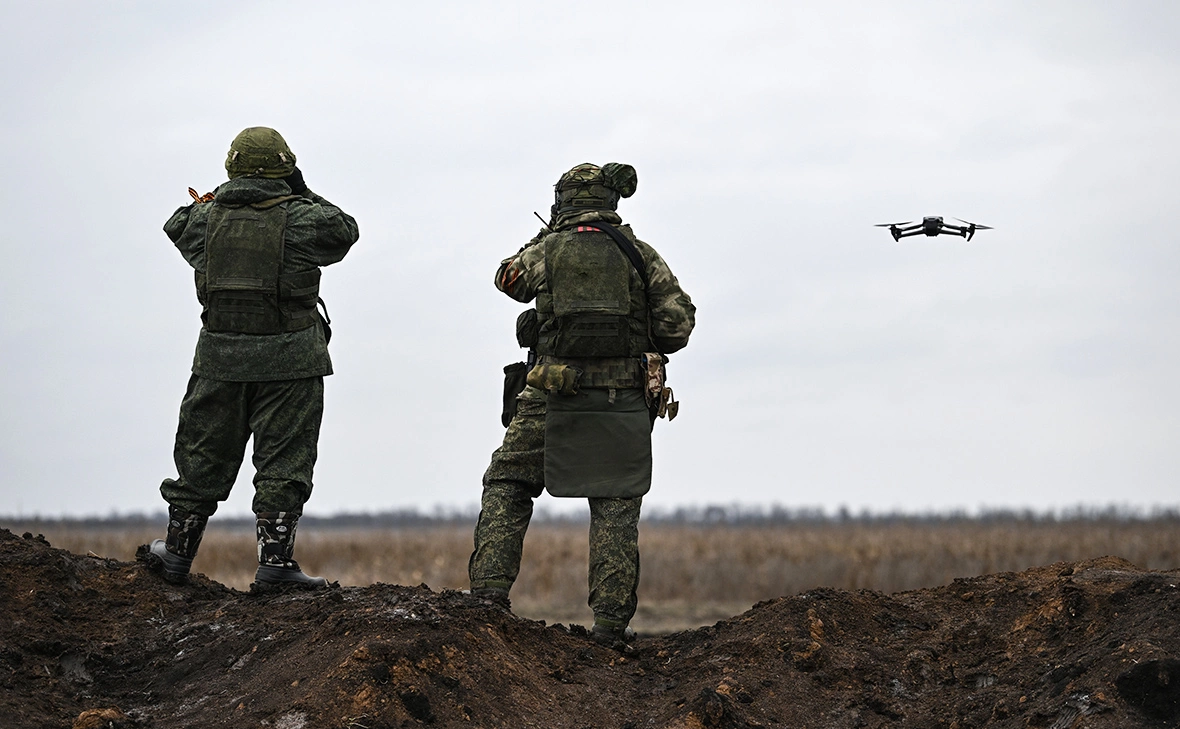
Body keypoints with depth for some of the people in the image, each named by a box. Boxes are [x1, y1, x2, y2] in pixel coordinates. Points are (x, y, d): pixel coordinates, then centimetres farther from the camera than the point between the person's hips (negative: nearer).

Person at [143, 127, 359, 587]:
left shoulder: (207, 217, 2)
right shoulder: (298, 218, -8)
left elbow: (177, 226, 23)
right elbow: (344, 231, 9)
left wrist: (212, 201, 24)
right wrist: (305, 195, 12)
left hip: (220, 357, 3)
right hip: (287, 359, -3)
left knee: (204, 454, 13)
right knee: (283, 460, 1)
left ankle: (178, 551, 21)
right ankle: (275, 559, -4)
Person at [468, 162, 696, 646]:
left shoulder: (546, 251, 3)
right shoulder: (639, 254, 4)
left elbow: (509, 278, 25)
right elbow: (679, 323, 0)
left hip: (555, 393, -1)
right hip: (624, 399, 1)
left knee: (507, 488, 12)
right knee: (615, 507, 6)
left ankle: (490, 592, 0)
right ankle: (611, 620, 1)